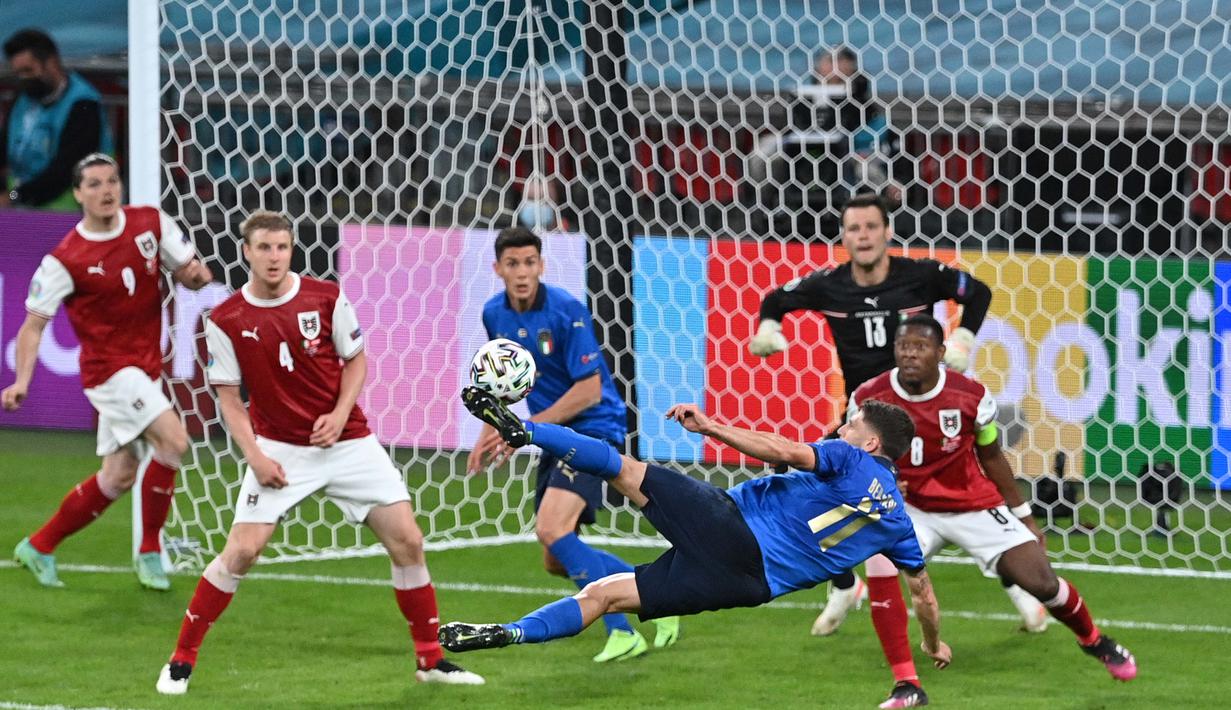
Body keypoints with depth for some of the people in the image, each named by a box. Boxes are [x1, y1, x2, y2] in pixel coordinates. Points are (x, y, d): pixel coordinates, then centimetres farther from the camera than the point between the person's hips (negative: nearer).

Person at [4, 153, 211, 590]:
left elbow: (190, 273, 9)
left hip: (146, 368, 6)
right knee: (173, 439, -23)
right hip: (109, 367, -6)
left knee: (118, 477, 11)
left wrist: (196, 273, -15)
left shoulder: (151, 223, -1)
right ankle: (150, 552, -9)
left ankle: (38, 547, 26)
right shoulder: (65, 260, -14)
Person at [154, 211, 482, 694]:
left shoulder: (326, 298, -5)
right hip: (279, 450, -2)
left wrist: (340, 413, -10)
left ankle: (430, 660, 10)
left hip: (347, 442, 2)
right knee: (241, 551, -12)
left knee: (407, 540, -4)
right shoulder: (225, 321, -7)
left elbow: (355, 361, 6)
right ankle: (181, 661, 3)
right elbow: (228, 398, -1)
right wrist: (254, 455, -11)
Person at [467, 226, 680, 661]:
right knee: (556, 562, 7)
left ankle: (622, 633, -20)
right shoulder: (494, 314, 3)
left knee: (552, 529, -27)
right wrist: (491, 432, 9)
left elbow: (588, 390, -20)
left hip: (592, 427, -8)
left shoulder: (566, 312, -19)